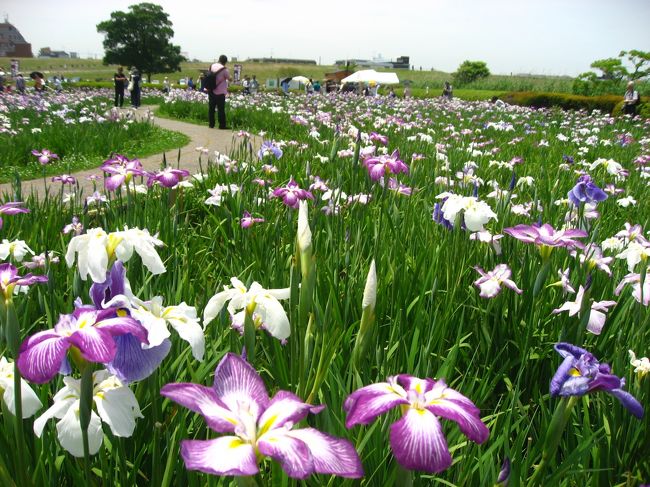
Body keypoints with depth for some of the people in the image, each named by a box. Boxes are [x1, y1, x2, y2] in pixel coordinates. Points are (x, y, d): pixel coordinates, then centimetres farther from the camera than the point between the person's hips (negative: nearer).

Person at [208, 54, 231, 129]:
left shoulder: (212, 66, 4)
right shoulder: (224, 70, -14)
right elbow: (229, 79, -1)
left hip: (211, 91, 6)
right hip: (220, 92, -5)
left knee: (211, 108, 10)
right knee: (221, 109, 0)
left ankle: (211, 124, 14)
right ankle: (222, 125, 2)